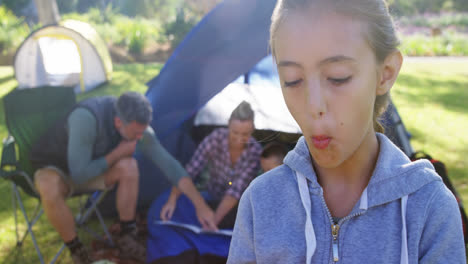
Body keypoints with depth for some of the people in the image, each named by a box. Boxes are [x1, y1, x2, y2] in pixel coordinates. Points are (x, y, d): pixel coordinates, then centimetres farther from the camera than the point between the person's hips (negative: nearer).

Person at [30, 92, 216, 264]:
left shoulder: (136, 125, -21)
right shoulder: (86, 118, -41)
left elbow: (168, 163, -18)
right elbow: (79, 174, -38)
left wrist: (200, 205, -22)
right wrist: (118, 153, -28)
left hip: (88, 166, 4)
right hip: (54, 168, -4)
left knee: (129, 167, -25)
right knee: (50, 189, -39)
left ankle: (127, 237, -7)